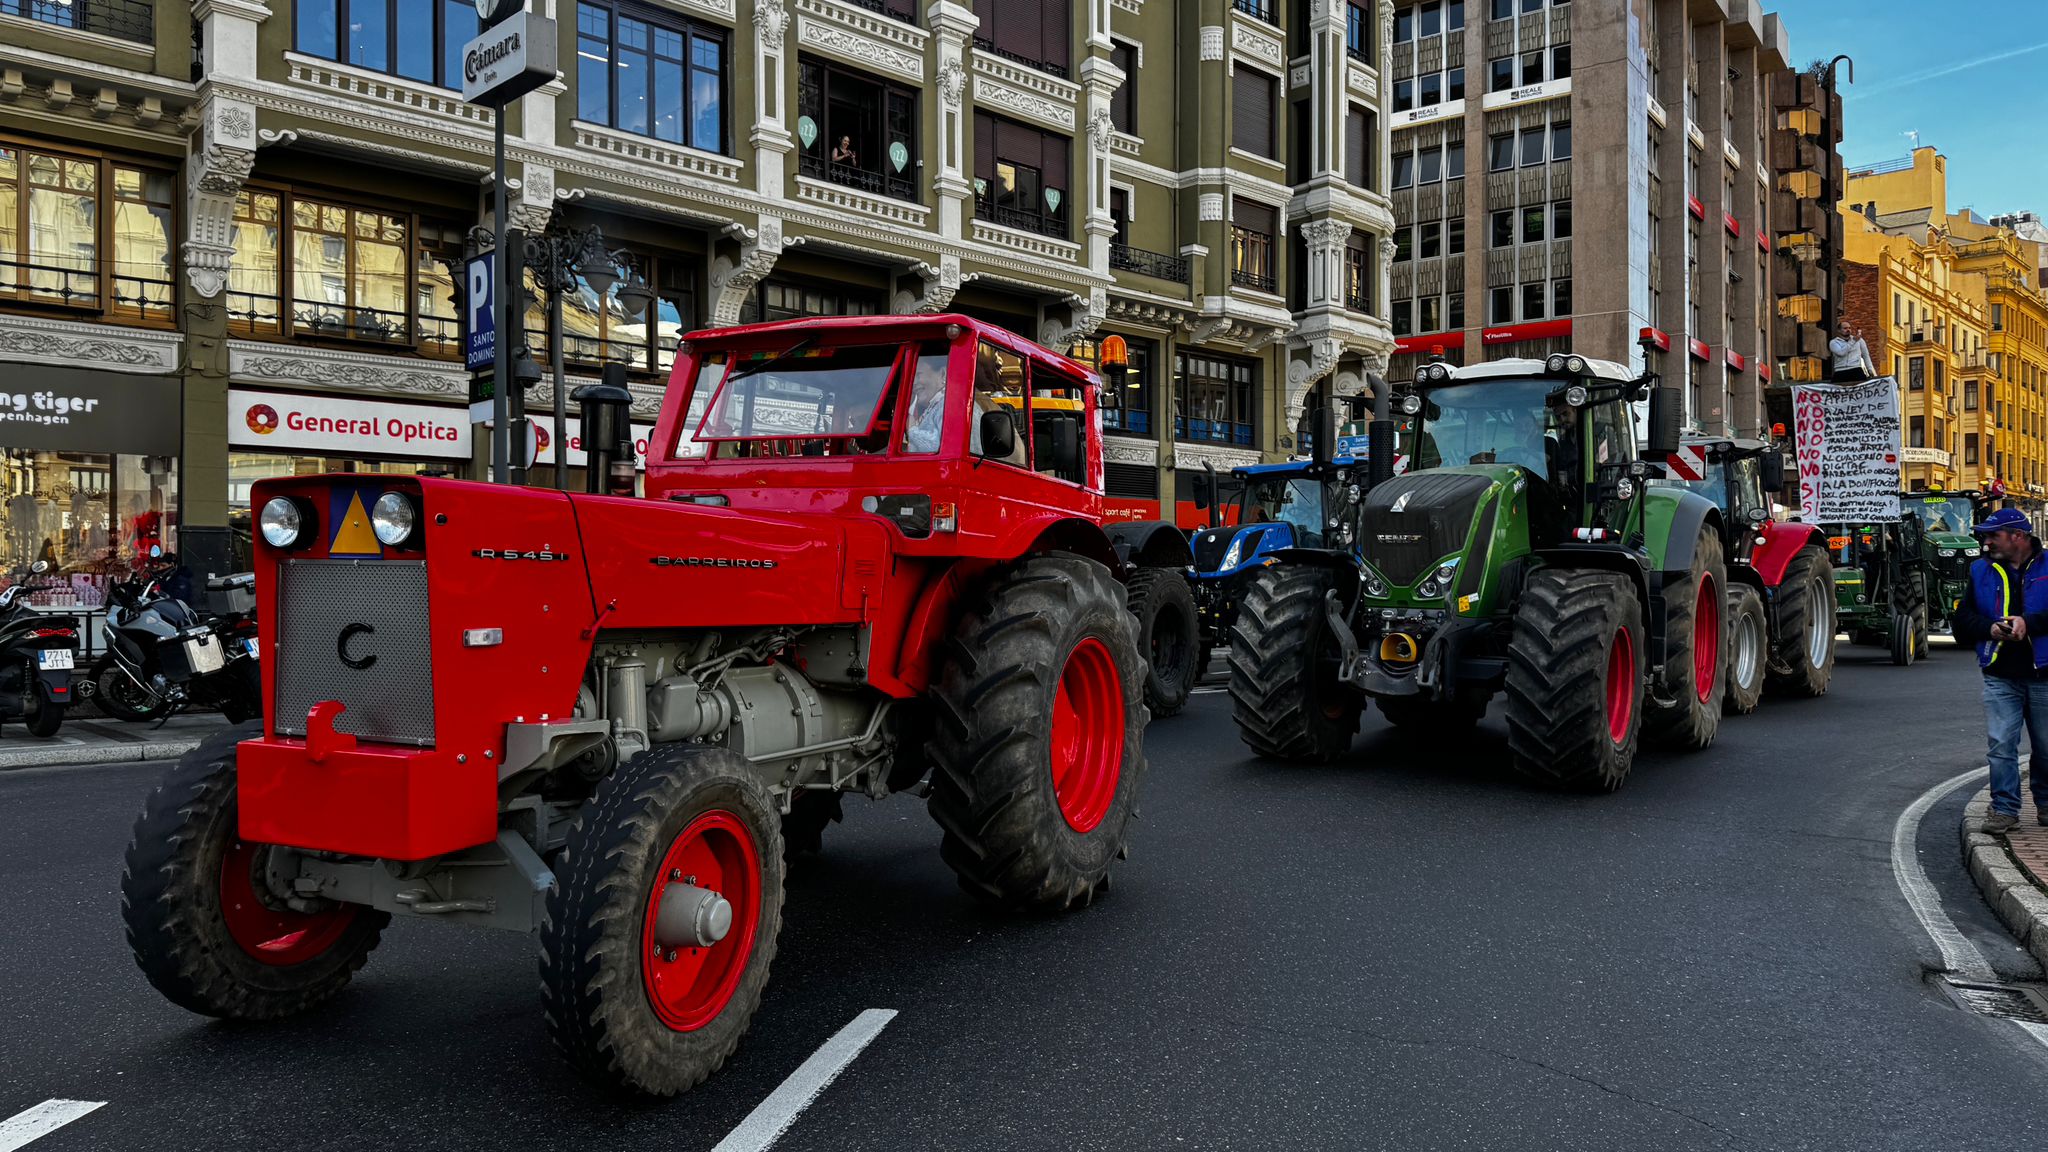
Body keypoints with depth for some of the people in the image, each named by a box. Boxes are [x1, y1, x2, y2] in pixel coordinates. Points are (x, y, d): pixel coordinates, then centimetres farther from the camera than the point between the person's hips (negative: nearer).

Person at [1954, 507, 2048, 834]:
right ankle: (2004, 809, 1)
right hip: (2000, 677, 2)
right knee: (2001, 745, -4)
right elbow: (1963, 618, 8)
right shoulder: (1981, 571, 9)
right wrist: (1991, 628, -10)